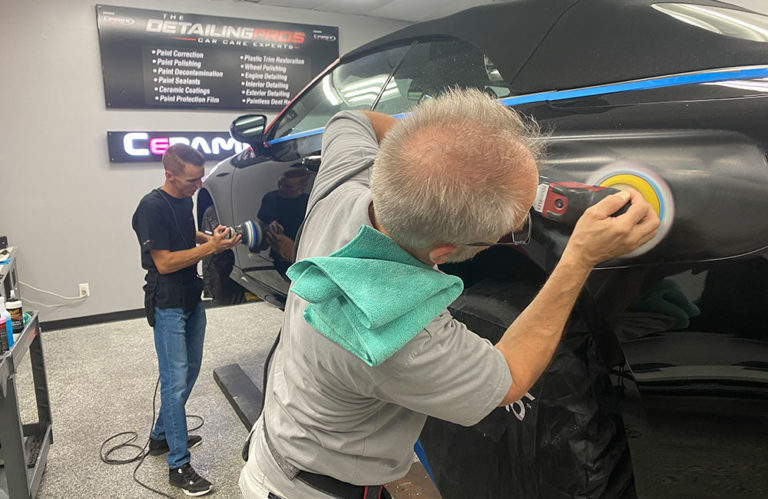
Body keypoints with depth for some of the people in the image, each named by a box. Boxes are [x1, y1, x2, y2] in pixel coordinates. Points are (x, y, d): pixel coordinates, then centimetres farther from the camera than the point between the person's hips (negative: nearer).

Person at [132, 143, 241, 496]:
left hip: (191, 298, 9)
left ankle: (161, 436, 36)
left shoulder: (185, 200, 7)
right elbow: (164, 261, -21)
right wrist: (210, 247, -22)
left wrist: (212, 238, 3)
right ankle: (178, 466, 8)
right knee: (175, 381, -4)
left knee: (190, 370, 17)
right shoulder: (152, 207, -19)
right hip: (168, 305, -9)